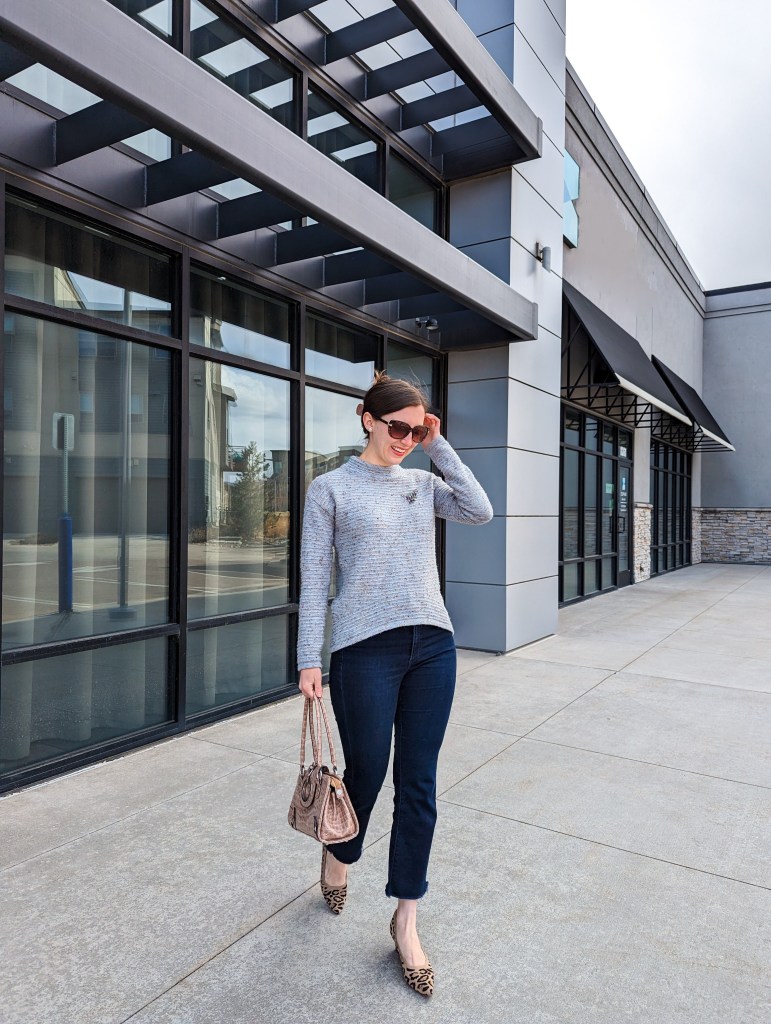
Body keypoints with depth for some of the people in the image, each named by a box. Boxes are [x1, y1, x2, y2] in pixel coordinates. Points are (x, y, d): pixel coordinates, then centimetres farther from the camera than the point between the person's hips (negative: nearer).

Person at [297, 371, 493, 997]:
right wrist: (309, 658, -6)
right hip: (365, 648, -3)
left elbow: (480, 511, -4)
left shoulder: (422, 483, 11)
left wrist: (439, 448, -1)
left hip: (432, 644, 4)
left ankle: (406, 918, 26)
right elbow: (314, 577, -2)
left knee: (419, 785, 8)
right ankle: (338, 855, 45)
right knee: (366, 772, 10)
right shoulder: (332, 488, 0)